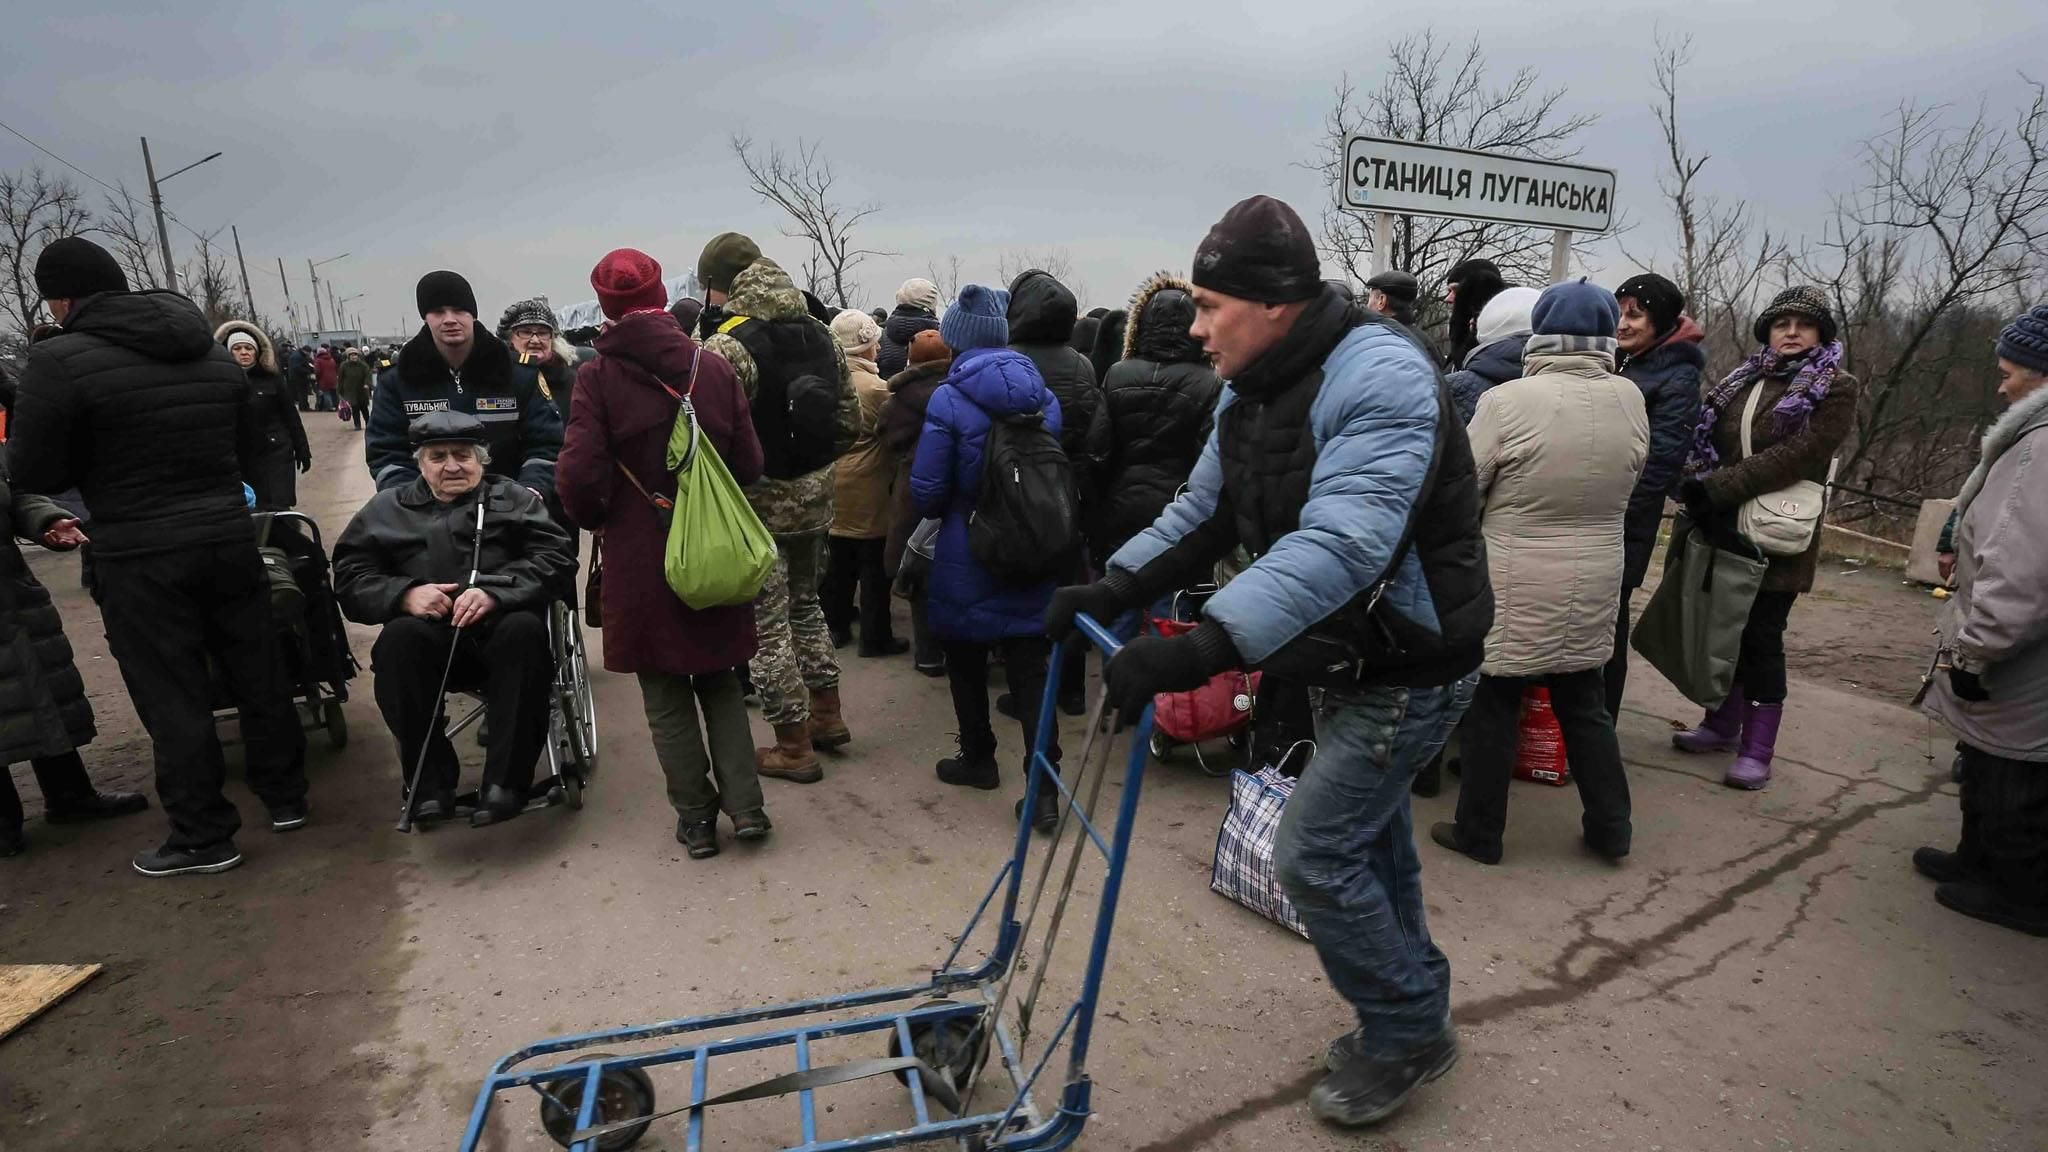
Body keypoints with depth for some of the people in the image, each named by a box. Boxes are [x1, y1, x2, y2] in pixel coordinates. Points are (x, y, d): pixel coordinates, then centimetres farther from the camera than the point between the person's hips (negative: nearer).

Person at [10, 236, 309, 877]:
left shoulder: (62, 360, -12)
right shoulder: (214, 351, 7)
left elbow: (31, 473, -6)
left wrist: (104, 464, 11)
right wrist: (197, 483, 16)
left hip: (141, 556, -5)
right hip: (229, 537, 5)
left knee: (172, 697, 5)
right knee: (256, 673, 15)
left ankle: (204, 837, 15)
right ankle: (285, 797, 27)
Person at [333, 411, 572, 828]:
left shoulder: (514, 499, 17)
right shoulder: (387, 509, 22)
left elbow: (552, 556, 0)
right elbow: (350, 577, 12)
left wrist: (495, 592, -17)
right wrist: (404, 593, -11)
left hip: (501, 628, -1)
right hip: (429, 635, 2)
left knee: (524, 629, -34)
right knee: (398, 639, -32)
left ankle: (505, 781, -27)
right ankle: (430, 780, -20)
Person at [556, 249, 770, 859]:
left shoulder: (597, 377, -11)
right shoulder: (714, 368, -4)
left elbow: (579, 475, -17)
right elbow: (749, 464, -3)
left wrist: (596, 518, 4)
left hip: (640, 558, -2)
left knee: (666, 694, 13)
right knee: (719, 681, 19)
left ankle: (696, 816, 20)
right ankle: (744, 804, 14)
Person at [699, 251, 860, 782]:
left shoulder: (727, 347, -18)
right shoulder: (820, 334, 5)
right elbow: (850, 419, 9)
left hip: (759, 504, -7)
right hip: (813, 496, 7)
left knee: (767, 623, 5)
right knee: (805, 603, 24)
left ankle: (794, 748, 14)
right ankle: (827, 715, 32)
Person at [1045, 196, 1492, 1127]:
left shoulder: (1378, 377, -27)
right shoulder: (1250, 392, 2)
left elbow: (1341, 544, -40)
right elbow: (1202, 515, 7)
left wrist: (1203, 649, -48)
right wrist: (1110, 589, -7)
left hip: (1408, 664, -9)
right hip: (1346, 658, 9)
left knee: (1312, 854, -4)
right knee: (1370, 839, 20)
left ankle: (1404, 1033, 20)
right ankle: (1413, 1017, 41)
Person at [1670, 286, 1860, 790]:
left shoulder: (1836, 389, -4)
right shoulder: (1744, 380, 13)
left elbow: (1796, 456, -17)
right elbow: (1708, 440, 11)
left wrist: (1715, 487, -24)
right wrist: (1695, 484, -11)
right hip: (1725, 531, 5)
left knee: (1761, 637, -3)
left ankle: (1758, 751, 7)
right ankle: (1724, 723, 28)